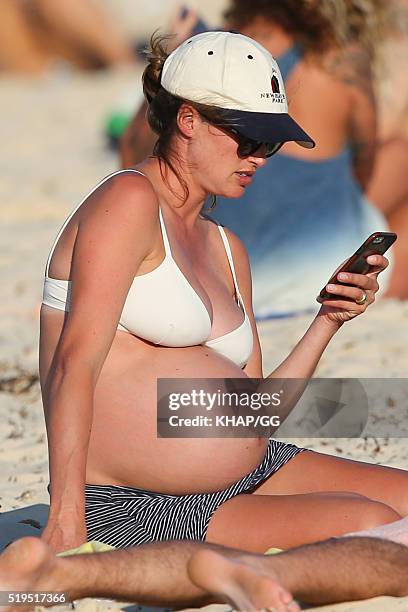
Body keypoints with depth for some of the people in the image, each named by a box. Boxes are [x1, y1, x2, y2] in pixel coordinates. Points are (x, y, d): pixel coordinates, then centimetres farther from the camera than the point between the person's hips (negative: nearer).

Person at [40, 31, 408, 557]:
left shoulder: (226, 250, 18)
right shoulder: (129, 200, -8)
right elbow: (76, 361, -19)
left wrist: (328, 321, 5)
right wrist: (65, 522, -27)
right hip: (136, 508, -9)